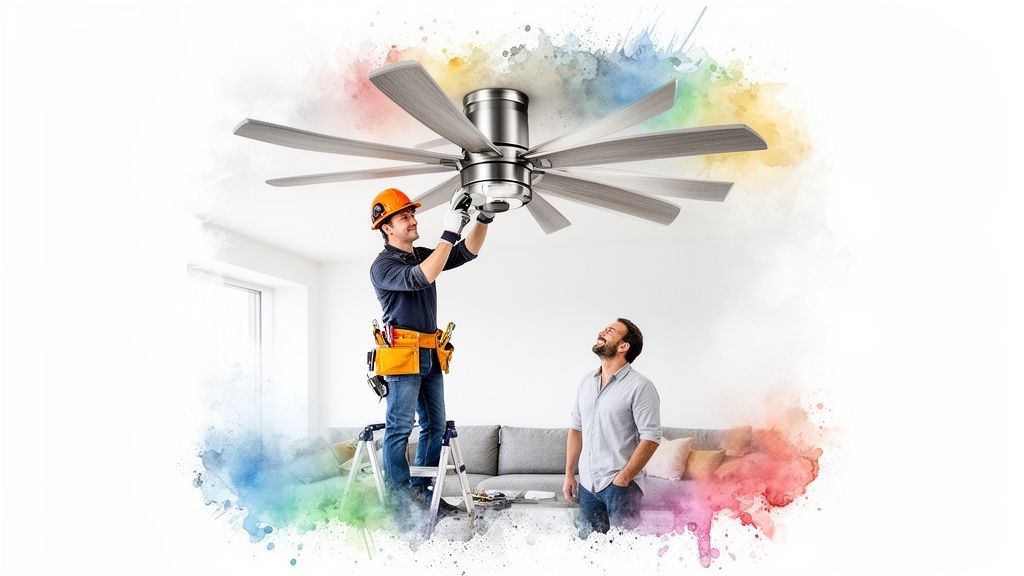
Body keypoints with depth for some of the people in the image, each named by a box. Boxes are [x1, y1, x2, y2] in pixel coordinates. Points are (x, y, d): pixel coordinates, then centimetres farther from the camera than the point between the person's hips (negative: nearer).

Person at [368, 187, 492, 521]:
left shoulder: (424, 256, 15)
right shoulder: (382, 266, -9)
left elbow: (467, 252, 10)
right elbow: (419, 279, -26)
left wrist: (484, 219, -6)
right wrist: (449, 234, -28)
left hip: (430, 355, 8)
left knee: (435, 425, 10)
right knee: (400, 428, -7)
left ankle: (422, 493, 18)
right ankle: (398, 501, -1)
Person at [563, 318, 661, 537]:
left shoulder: (640, 386, -11)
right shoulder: (586, 382, 9)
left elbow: (651, 438, -14)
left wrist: (621, 480, -16)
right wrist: (569, 475, 11)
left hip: (620, 486, -6)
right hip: (587, 484, 6)